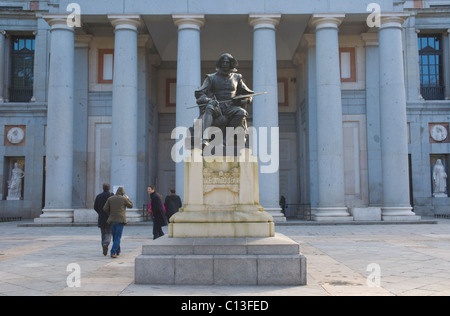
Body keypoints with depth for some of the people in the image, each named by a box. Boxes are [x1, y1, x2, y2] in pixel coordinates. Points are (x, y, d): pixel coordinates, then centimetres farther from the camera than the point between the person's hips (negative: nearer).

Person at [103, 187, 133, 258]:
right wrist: (127, 198, 27)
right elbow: (130, 206, 12)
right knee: (117, 237, -3)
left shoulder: (110, 199, 5)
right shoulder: (124, 199, -4)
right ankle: (113, 253, -14)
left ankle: (117, 251, 30)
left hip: (112, 220, 4)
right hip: (120, 220, -4)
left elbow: (105, 209, 0)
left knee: (114, 236, 17)